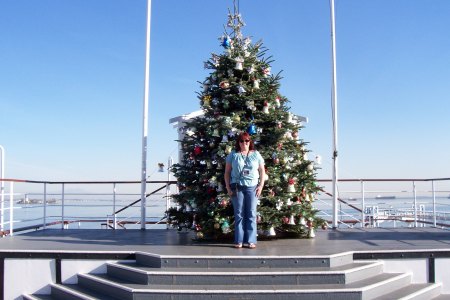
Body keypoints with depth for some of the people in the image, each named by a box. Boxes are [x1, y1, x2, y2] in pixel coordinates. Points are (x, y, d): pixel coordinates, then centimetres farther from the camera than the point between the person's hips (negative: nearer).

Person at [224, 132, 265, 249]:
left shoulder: (256, 154, 8)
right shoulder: (233, 155, 7)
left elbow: (262, 171, 10)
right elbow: (227, 172, 7)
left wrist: (261, 185, -1)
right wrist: (228, 187, -1)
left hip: (252, 187, 1)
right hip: (237, 187, 0)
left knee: (251, 214, 1)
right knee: (239, 214, 1)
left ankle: (251, 240, 6)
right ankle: (239, 240, 7)